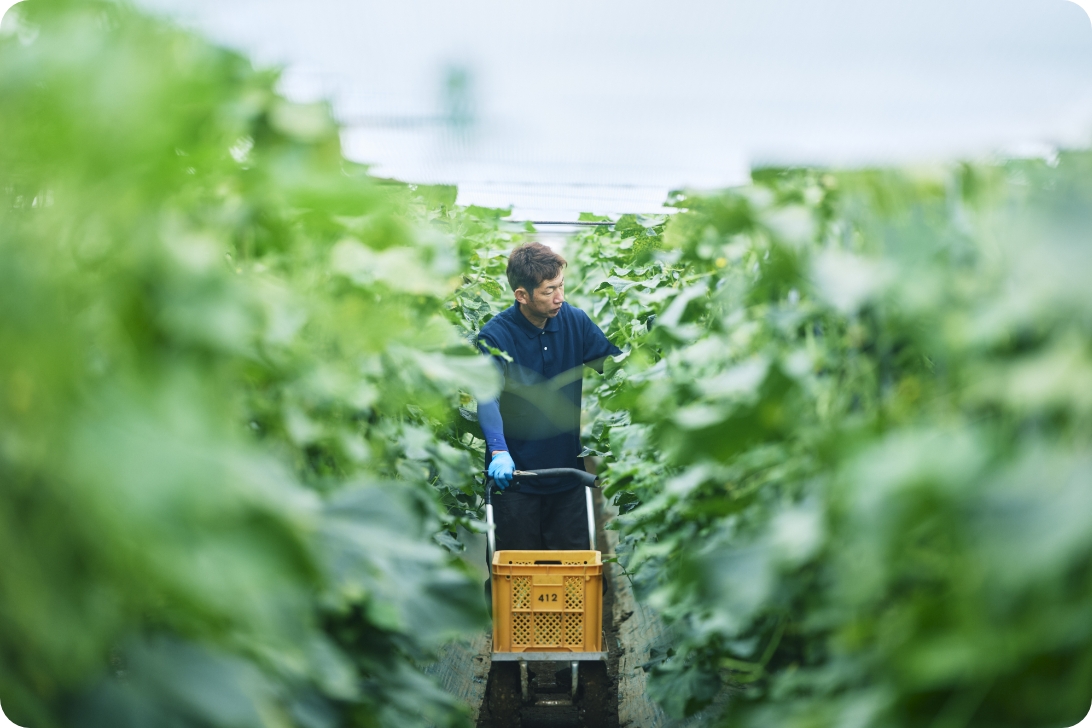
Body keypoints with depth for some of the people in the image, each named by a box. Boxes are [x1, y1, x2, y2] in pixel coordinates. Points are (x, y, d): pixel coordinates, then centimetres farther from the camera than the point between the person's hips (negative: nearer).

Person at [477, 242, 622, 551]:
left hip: (568, 471, 4)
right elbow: (487, 400, -25)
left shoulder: (575, 321, 0)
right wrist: (499, 452, -41)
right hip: (515, 474, -3)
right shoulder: (495, 336, -14)